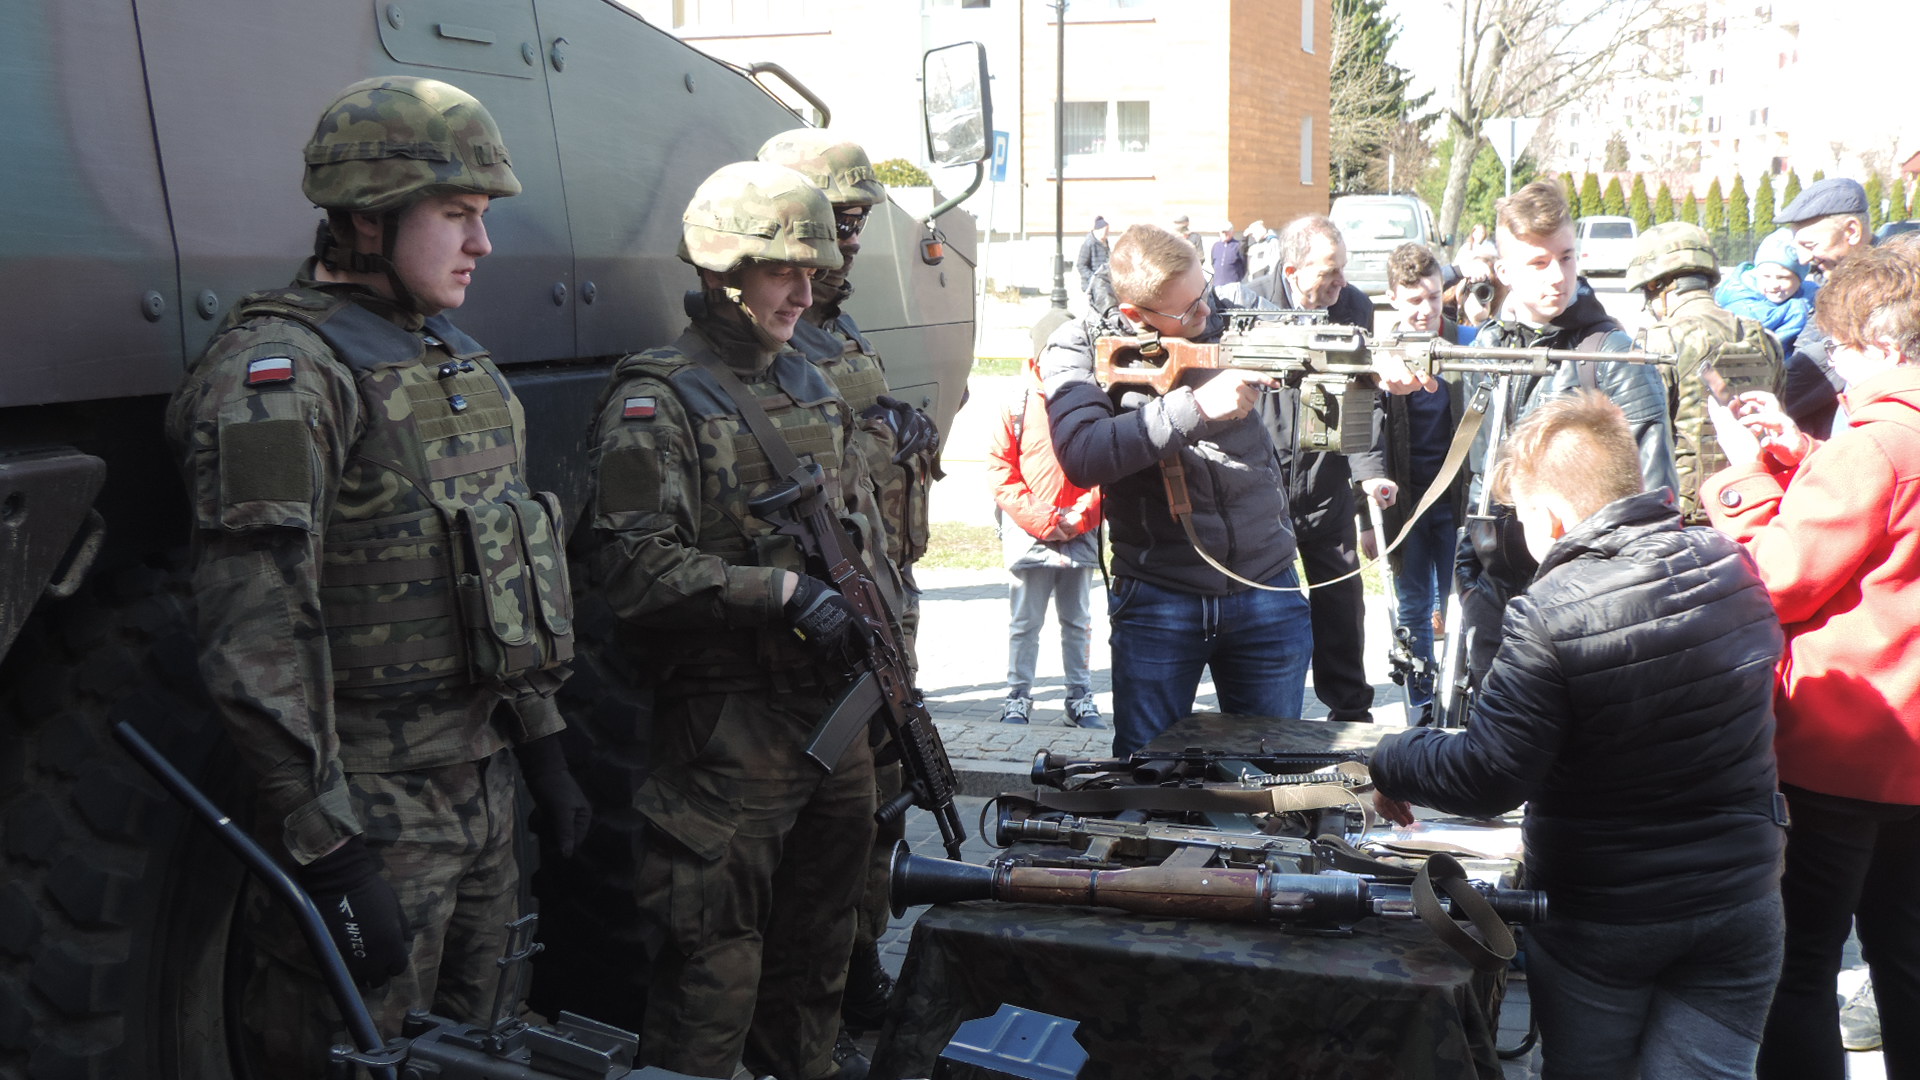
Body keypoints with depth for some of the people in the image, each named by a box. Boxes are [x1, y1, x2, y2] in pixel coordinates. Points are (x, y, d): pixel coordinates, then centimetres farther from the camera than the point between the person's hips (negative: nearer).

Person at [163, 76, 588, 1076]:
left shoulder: (456, 359, 12)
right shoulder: (279, 373, -15)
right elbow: (256, 645, -21)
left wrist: (543, 750, 17)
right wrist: (331, 852, -23)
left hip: (483, 791, 8)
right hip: (375, 812, -8)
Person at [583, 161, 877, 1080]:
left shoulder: (811, 387, 14)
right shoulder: (657, 405, -11)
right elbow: (632, 566, -20)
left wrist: (874, 614, 11)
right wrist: (786, 590, -23)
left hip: (834, 707, 8)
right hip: (728, 721, -8)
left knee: (822, 914, 23)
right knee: (716, 951, -2)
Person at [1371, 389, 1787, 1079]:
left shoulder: (1549, 614, -24)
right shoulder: (1733, 568, -6)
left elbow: (1490, 777, -24)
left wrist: (1391, 761, -7)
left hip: (1601, 923, -3)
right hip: (1740, 905, 4)